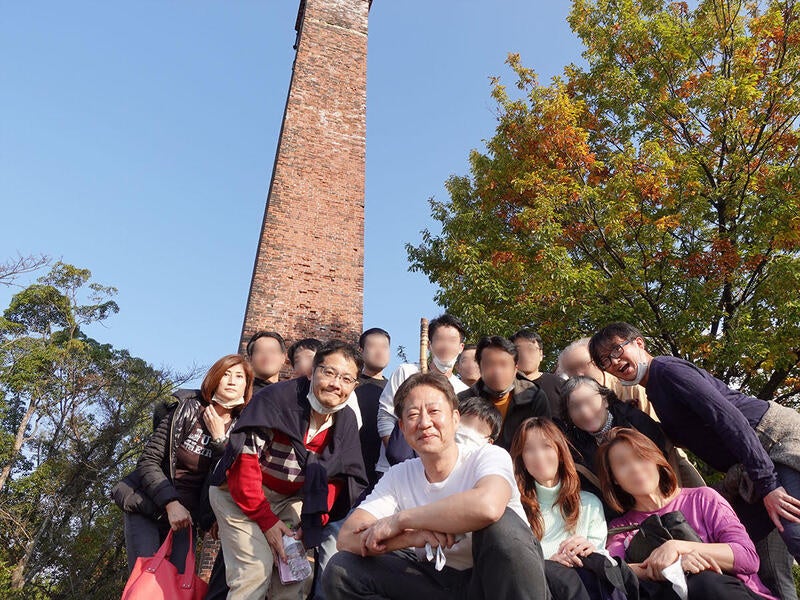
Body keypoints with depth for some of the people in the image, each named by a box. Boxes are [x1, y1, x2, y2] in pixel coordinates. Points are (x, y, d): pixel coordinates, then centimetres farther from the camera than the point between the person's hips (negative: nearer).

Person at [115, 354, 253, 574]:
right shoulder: (187, 410, -9)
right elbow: (148, 462, -9)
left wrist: (218, 438, -18)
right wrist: (171, 503, -20)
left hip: (185, 519, 3)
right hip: (147, 511, -3)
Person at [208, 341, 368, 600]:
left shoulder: (346, 421, -7)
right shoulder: (278, 397, -25)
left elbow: (336, 478, 1)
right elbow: (244, 460, -25)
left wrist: (313, 522, -12)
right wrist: (266, 520, -22)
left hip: (289, 499, 5)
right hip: (240, 493, -5)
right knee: (258, 568, -19)